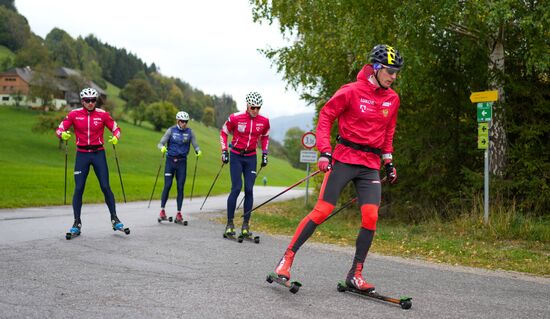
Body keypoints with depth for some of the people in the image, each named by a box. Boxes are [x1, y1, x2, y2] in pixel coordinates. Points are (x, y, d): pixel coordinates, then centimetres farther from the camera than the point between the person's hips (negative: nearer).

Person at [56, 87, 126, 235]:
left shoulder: (102, 114, -2)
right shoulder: (74, 114, -2)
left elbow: (116, 128, 6)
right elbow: (59, 129, 0)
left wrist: (115, 137, -16)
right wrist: (63, 134, -22)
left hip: (98, 153, 0)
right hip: (82, 154, 0)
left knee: (105, 187, -3)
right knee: (78, 188, -2)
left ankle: (114, 218, 10)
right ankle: (77, 222, 8)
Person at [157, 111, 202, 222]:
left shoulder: (189, 132, 4)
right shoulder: (171, 130, -1)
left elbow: (195, 145, 7)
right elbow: (160, 143, -1)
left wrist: (198, 151, -16)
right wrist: (162, 148, -24)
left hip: (182, 162, 1)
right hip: (170, 160, -1)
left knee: (180, 187, 0)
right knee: (167, 185, -7)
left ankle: (179, 213, 6)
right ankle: (162, 210, 4)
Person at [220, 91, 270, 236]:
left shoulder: (264, 121, -4)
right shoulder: (235, 118, -13)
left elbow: (265, 137, 16)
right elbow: (223, 133, 2)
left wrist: (265, 154, 10)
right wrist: (224, 151, -3)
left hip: (251, 157, 3)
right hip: (236, 156, -3)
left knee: (249, 189, -3)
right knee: (236, 188, -11)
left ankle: (246, 224, 3)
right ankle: (230, 223, -3)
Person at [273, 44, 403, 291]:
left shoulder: (392, 99, 10)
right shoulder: (352, 91, -8)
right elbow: (326, 116, -4)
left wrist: (389, 161, 19)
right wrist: (324, 152, -13)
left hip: (371, 165, 5)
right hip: (344, 158, -5)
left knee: (370, 217, -9)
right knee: (323, 210, -9)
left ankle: (355, 275, 3)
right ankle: (287, 257, 4)